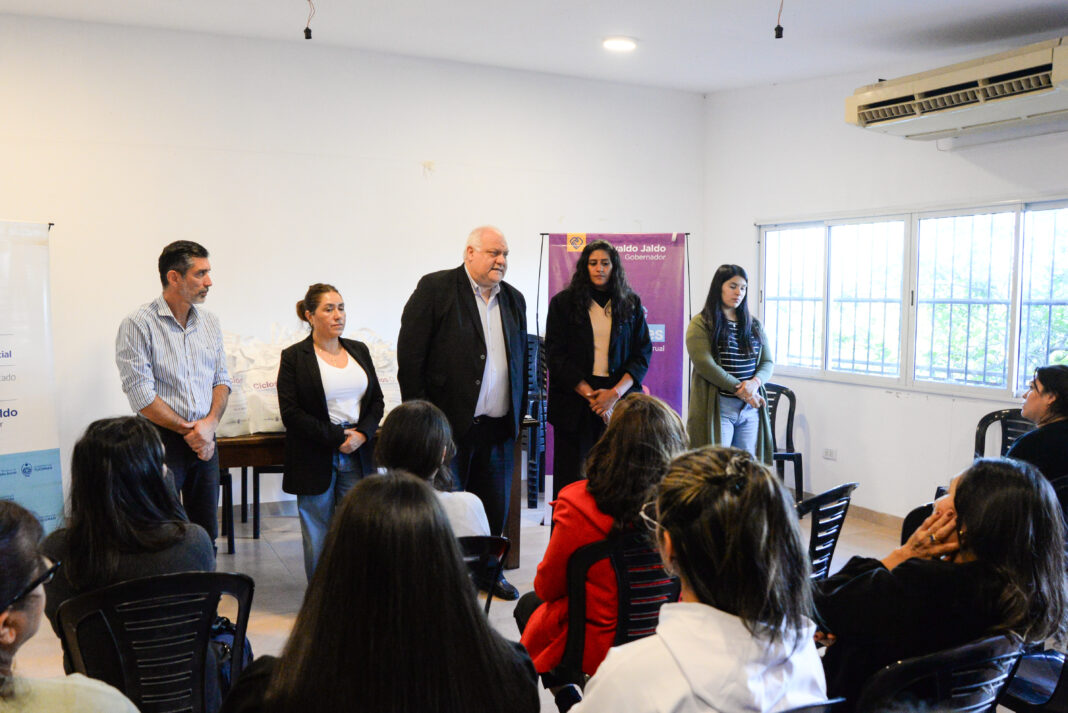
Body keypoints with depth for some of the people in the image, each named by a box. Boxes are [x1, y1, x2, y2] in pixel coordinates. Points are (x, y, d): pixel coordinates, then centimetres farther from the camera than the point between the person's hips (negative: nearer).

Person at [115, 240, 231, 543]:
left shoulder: (209, 322, 9)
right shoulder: (138, 324, -9)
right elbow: (141, 395, -13)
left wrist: (210, 423, -7)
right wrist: (187, 430, -11)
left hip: (205, 439, 5)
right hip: (162, 441, -5)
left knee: (206, 533, 11)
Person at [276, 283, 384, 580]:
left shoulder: (359, 351, 12)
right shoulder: (294, 357, -3)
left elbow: (377, 400, 13)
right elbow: (291, 413, -9)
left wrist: (362, 433, -5)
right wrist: (337, 437, -13)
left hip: (356, 456, 3)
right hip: (315, 460, -3)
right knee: (318, 537, 5)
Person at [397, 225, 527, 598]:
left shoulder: (513, 298, 13)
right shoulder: (435, 288, -5)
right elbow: (410, 355, -8)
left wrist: (518, 413, 13)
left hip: (498, 427, 5)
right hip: (449, 423, -5)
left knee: (495, 505, 14)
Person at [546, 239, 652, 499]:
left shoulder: (631, 304, 11)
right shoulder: (563, 302, 6)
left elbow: (643, 353, 6)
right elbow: (556, 355, 0)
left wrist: (615, 393, -9)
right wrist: (590, 394, -9)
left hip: (620, 399, 1)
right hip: (574, 400, -1)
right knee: (571, 476, 0)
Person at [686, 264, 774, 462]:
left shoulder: (753, 325, 16)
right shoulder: (701, 324, -2)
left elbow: (767, 362, 12)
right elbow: (705, 365, -12)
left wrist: (755, 382, -10)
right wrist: (739, 389, -16)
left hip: (750, 409, 5)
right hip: (716, 407, -5)